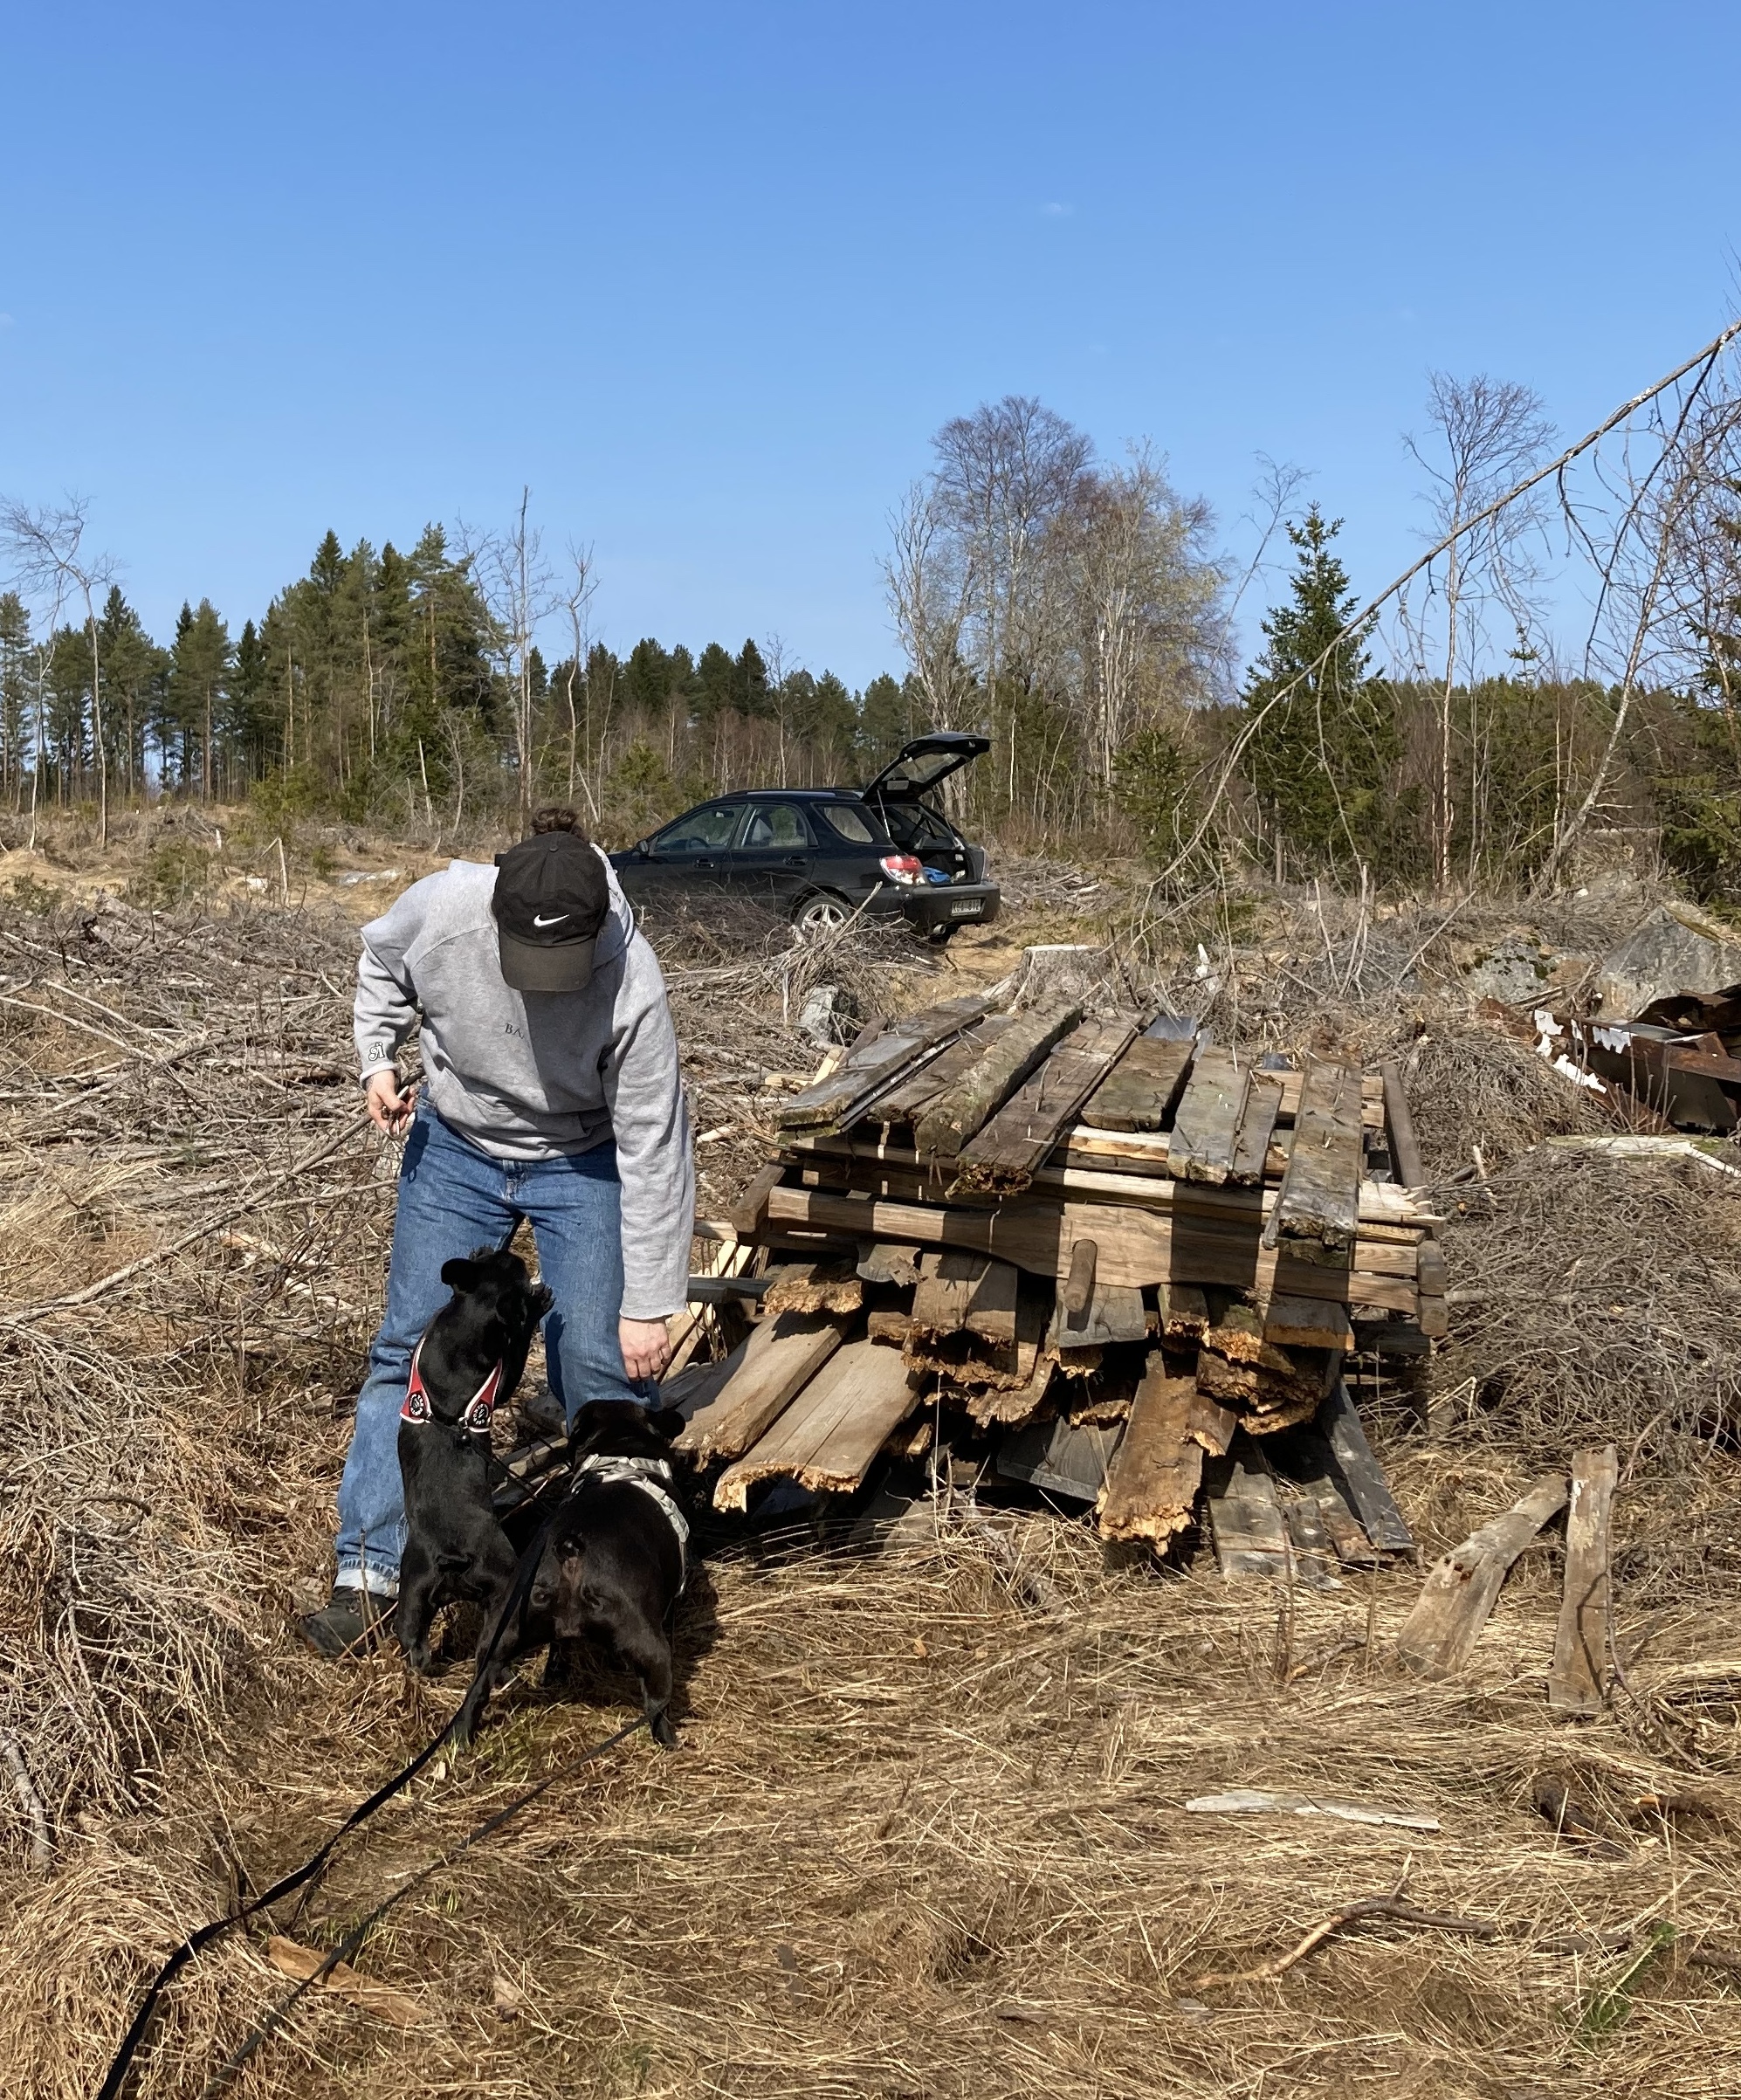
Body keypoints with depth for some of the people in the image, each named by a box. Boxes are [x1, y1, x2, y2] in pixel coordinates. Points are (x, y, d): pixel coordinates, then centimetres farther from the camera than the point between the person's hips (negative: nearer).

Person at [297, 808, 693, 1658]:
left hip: (583, 1162, -2)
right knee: (412, 1351, -1)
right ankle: (371, 1574, 6)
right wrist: (378, 1060, -11)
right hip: (454, 1147, 3)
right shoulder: (441, 906, -27)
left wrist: (648, 1307, -23)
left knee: (602, 1362, -9)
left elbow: (653, 1151, -26)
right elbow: (380, 962, 2)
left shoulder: (632, 988, -34)